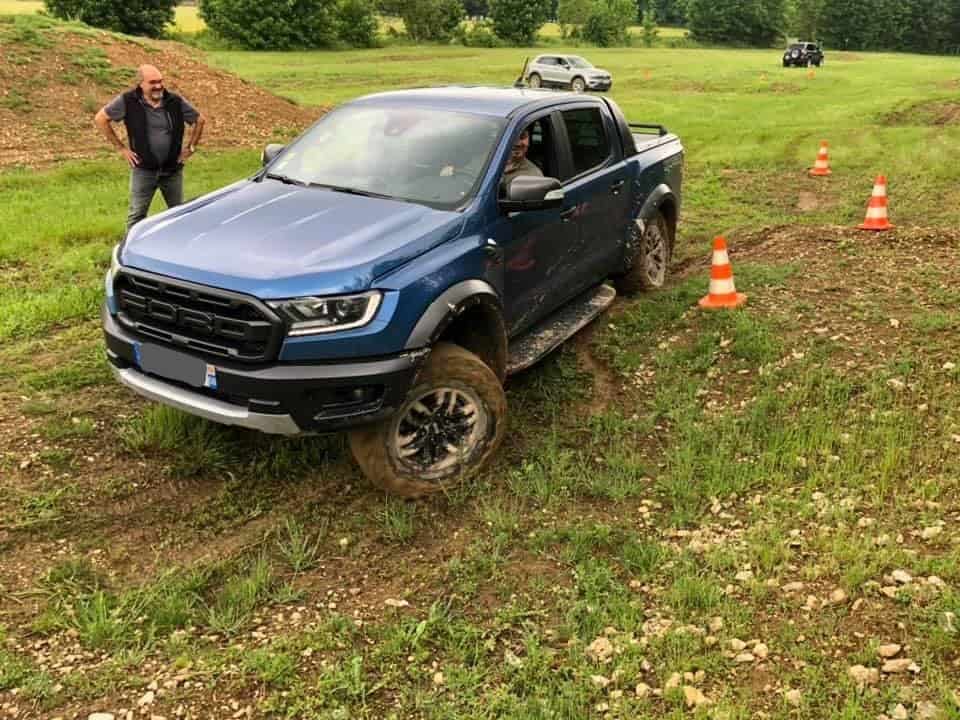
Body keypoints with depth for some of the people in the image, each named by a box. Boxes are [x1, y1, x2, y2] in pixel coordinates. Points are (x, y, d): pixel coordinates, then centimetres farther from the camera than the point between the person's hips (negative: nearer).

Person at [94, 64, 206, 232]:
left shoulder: (175, 102, -3)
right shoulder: (128, 101, -9)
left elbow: (199, 120, 11)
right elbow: (100, 118, -1)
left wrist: (191, 147, 5)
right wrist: (120, 148, -3)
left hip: (173, 169, 2)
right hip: (143, 170, -2)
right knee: (137, 215, 0)